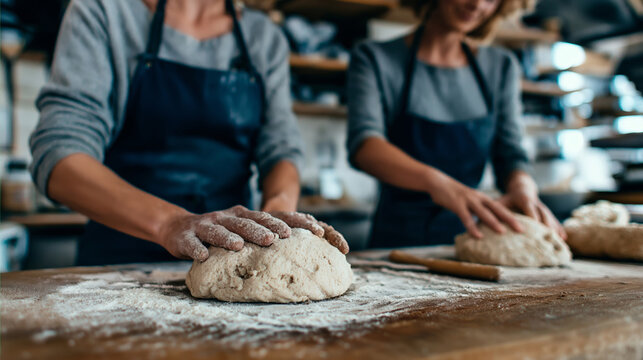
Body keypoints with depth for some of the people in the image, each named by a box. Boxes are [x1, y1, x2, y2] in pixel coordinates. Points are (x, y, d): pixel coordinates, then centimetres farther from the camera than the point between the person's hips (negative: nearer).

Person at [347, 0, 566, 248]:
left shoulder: (501, 67, 13)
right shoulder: (373, 58, -1)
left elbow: (510, 156, 6)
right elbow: (363, 146, -19)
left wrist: (523, 188, -18)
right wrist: (435, 180, -37)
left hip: (469, 236, 4)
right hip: (397, 240, -4)